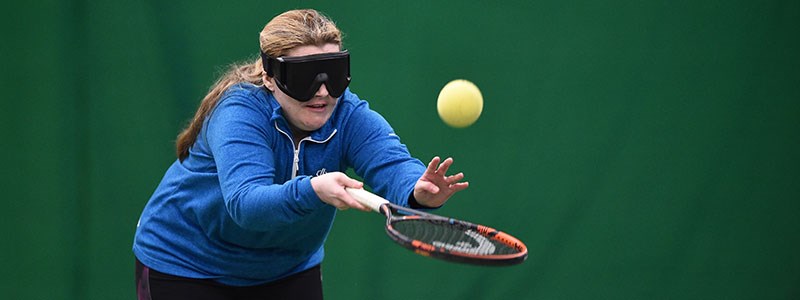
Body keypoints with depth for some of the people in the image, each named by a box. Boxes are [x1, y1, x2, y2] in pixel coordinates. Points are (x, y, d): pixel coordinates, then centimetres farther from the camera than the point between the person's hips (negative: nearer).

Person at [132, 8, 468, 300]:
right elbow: (245, 203, -44)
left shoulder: (349, 115, -16)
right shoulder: (238, 112, -29)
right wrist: (313, 191, -62)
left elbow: (391, 163, -34)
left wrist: (418, 190, -58)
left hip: (287, 268, 4)